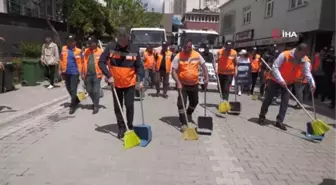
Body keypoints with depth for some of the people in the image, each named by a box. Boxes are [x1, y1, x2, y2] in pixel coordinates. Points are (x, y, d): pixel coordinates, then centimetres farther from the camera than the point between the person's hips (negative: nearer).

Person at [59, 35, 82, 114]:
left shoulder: (78, 51, -5)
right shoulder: (64, 49, 5)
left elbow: (81, 62, -2)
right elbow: (61, 60, 10)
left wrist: (82, 73, -3)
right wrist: (60, 70, 9)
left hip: (74, 73, -5)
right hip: (66, 73, 5)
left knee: (73, 90, -4)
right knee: (69, 89, 16)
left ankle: (72, 106, 4)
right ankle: (76, 100, 38)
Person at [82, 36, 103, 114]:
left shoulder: (100, 52, -5)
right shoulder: (86, 51, 8)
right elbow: (84, 63, 9)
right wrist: (83, 74, 7)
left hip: (96, 75, -5)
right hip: (88, 75, 5)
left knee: (96, 91, -2)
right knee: (89, 90, 13)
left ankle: (96, 107, 11)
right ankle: (95, 103, 36)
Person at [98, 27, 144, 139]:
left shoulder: (134, 50, -8)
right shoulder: (110, 48, -9)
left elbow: (139, 66, -2)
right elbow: (101, 62, -7)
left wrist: (140, 80, -13)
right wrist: (109, 76, -18)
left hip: (130, 83, -1)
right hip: (116, 83, 1)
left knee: (129, 106, 3)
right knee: (117, 107, 9)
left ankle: (130, 127, 21)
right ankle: (121, 128, 23)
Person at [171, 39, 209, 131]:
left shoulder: (197, 55, -2)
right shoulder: (178, 56, -11)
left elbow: (203, 66, 5)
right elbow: (174, 71, -12)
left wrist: (206, 78, -6)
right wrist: (178, 83, -23)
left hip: (194, 84, 4)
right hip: (183, 84, -3)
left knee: (194, 102, 19)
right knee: (181, 104, -8)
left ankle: (189, 114, 48)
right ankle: (184, 123, 2)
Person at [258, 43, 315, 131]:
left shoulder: (305, 61, -12)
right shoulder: (285, 55, -26)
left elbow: (307, 72, -19)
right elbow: (275, 67, -27)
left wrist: (312, 83, -37)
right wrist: (281, 80, -35)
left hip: (288, 83, 4)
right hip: (275, 80, -4)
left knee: (285, 101, -2)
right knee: (268, 99, 3)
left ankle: (279, 121, 6)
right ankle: (262, 116, 21)